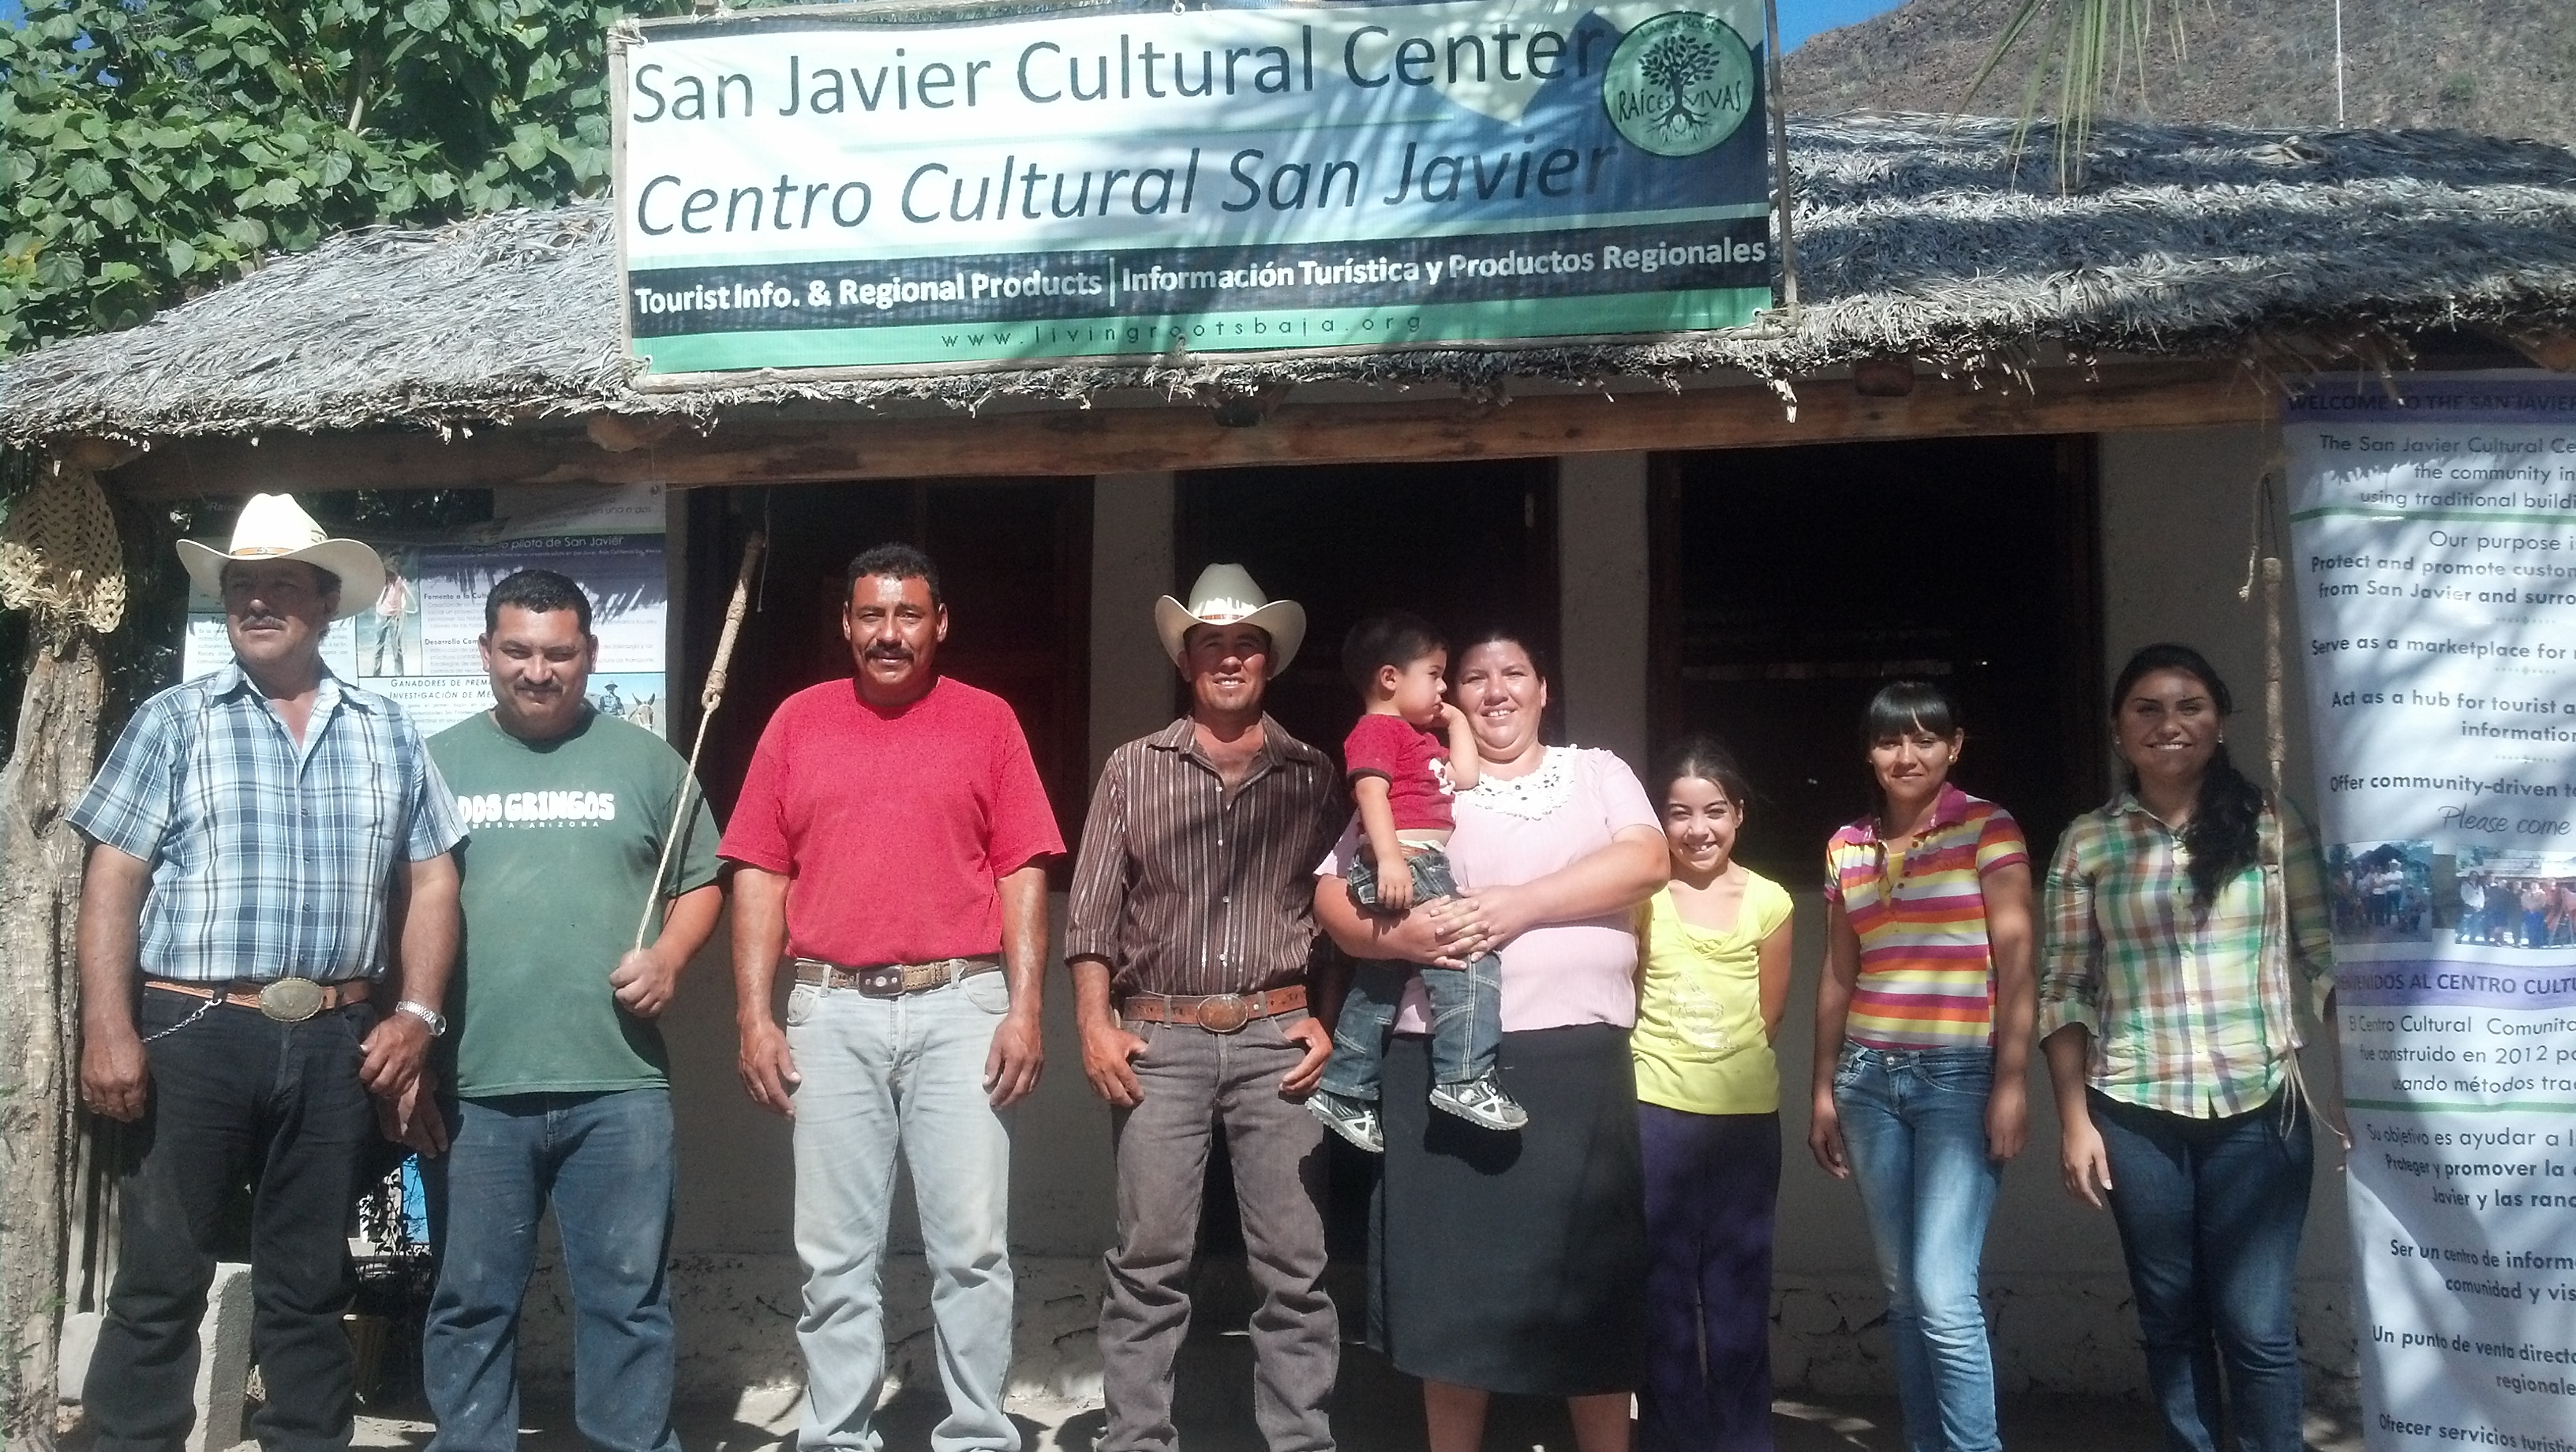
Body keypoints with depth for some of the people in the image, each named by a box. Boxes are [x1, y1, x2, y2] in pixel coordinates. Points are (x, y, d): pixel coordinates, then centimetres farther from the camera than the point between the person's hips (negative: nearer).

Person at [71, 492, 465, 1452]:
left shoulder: (388, 733, 9)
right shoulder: (173, 722, 2)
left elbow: (430, 880, 8)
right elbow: (112, 883, -3)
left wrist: (416, 1013, -1)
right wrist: (108, 1030, -11)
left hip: (336, 1043, 2)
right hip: (191, 1032, -2)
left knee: (310, 1283, 12)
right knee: (160, 1278, 4)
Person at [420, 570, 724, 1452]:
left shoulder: (645, 762, 8)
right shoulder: (436, 764, 9)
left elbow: (701, 884, 12)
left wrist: (669, 955, -8)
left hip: (618, 1083, 0)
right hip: (472, 1087, 1)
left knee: (628, 1296, 6)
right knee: (471, 1303, 11)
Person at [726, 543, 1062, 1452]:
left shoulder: (987, 721, 5)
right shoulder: (798, 722, 9)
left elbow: (1022, 873, 2)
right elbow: (760, 875, 7)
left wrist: (1025, 1009, -6)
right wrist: (754, 1015, 0)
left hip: (961, 1007, -1)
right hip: (832, 1012, 2)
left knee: (973, 1247, 0)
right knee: (836, 1254, 7)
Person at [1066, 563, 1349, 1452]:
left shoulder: (1315, 778, 9)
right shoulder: (1132, 770, 8)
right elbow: (1092, 911, 5)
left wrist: (1330, 1024, -2)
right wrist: (1095, 1026, -4)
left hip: (1277, 1037, 1)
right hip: (1160, 1038, 0)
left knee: (1294, 1268, 3)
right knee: (1148, 1264, 2)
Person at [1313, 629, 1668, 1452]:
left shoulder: (1599, 773, 14)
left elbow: (1646, 861, -4)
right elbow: (1332, 897, 5)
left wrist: (1521, 904, -15)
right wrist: (1400, 934, -16)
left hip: (1577, 1061, 0)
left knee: (1590, 1286, 3)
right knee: (1451, 1287, 4)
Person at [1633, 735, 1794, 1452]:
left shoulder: (1769, 902, -1)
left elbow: (1768, 1017, 5)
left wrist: (1725, 1068, 5)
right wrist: (1665, 1064, -1)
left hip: (1746, 1116, 1)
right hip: (1658, 1112, -1)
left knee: (1738, 1293, 8)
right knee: (1663, 1289, 6)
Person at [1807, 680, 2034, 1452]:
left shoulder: (1988, 827, -3)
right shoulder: (1847, 847, 11)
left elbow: (2015, 958, -8)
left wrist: (2011, 1083, -13)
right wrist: (1824, 1090, 14)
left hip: (1960, 1075, -5)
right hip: (1869, 1077, 5)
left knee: (1944, 1295, -12)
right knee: (1902, 1291, 9)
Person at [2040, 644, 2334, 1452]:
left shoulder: (2274, 825, 3)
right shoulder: (2086, 843, 4)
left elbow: (2328, 961, 1)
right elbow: (2065, 991, 4)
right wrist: (2074, 1120, -1)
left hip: (2257, 1109, -1)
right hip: (2135, 1115, 1)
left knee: (2256, 1324, 2)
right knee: (2170, 1318, 10)